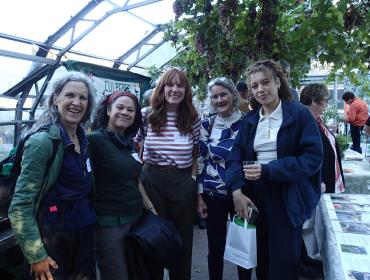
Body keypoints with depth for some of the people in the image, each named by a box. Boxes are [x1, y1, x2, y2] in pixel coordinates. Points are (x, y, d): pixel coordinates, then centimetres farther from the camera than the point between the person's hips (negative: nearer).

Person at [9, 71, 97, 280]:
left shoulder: (83, 138, 3)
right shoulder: (43, 141, -19)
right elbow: (20, 206, -18)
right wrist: (36, 256, -16)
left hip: (85, 230, 7)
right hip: (54, 235, -6)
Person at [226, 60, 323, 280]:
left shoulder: (300, 115, -5)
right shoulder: (249, 120, 9)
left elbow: (313, 157, -13)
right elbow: (236, 157, 4)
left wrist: (267, 170, -19)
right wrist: (237, 191, -12)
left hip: (287, 199, -4)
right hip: (255, 197, 4)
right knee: (261, 261, 14)